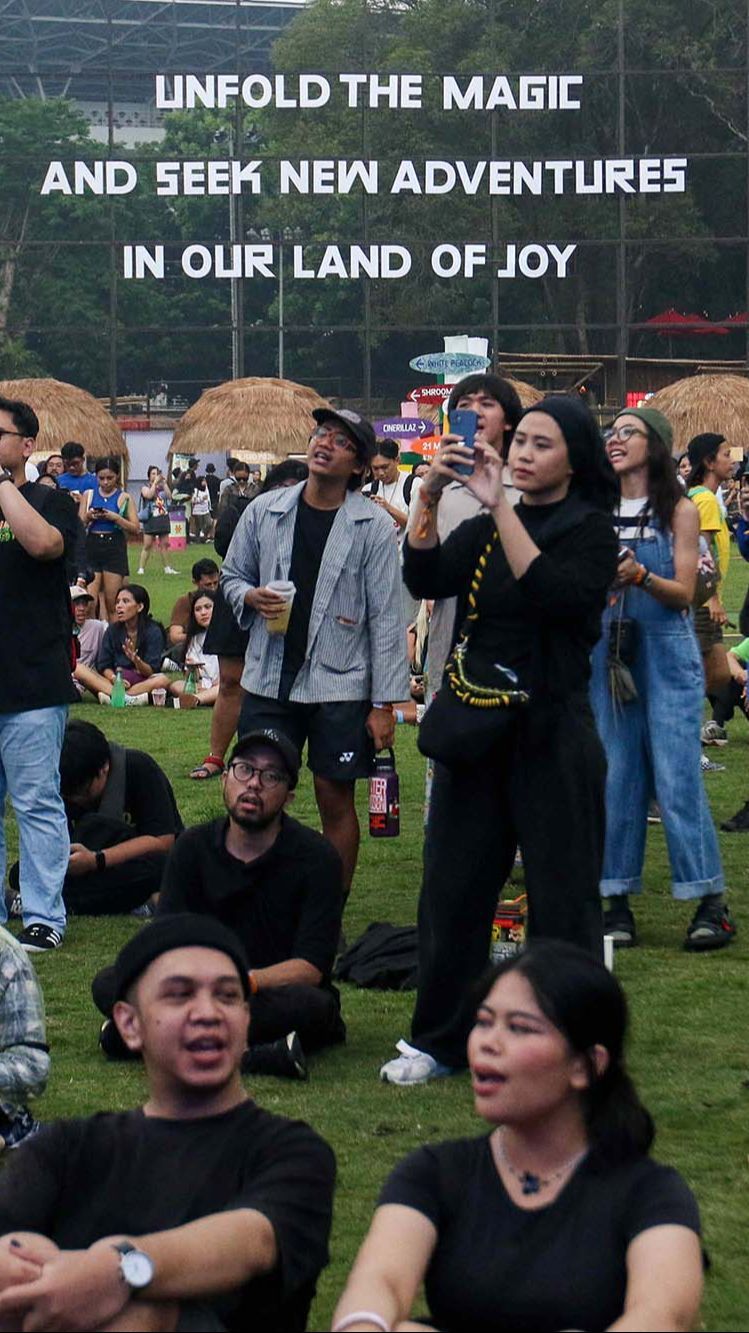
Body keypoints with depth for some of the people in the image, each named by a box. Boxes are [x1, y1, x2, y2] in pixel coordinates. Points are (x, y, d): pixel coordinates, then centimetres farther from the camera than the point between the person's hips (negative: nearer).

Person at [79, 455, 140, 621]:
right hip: (92, 546, 2)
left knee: (112, 604, -1)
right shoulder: (88, 495, 11)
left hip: (115, 547, -2)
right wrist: (88, 517, -8)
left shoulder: (124, 498, 4)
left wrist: (115, 517, -14)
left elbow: (135, 529, -2)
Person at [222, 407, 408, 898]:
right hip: (269, 679, 3)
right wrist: (251, 597, -7)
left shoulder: (373, 526, -4)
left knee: (336, 800, 2)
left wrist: (384, 703, -8)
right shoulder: (264, 511, 5)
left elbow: (386, 616, -5)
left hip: (340, 684, -3)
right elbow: (232, 575, 18)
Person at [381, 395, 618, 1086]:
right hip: (476, 726, 5)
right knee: (453, 886, 8)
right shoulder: (485, 530, 11)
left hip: (553, 734, -5)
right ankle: (439, 1040, 18)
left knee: (562, 896, 0)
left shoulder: (590, 530, -5)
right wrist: (429, 497, -16)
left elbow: (553, 595, -23)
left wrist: (499, 506, -23)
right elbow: (425, 578, -4)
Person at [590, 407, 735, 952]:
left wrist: (642, 577, -23)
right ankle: (618, 902, 9)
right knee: (616, 777, 4)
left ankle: (712, 905, -4)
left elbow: (684, 593, -5)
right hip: (607, 652, 4)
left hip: (666, 652, -4)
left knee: (677, 776, -8)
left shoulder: (679, 511, 0)